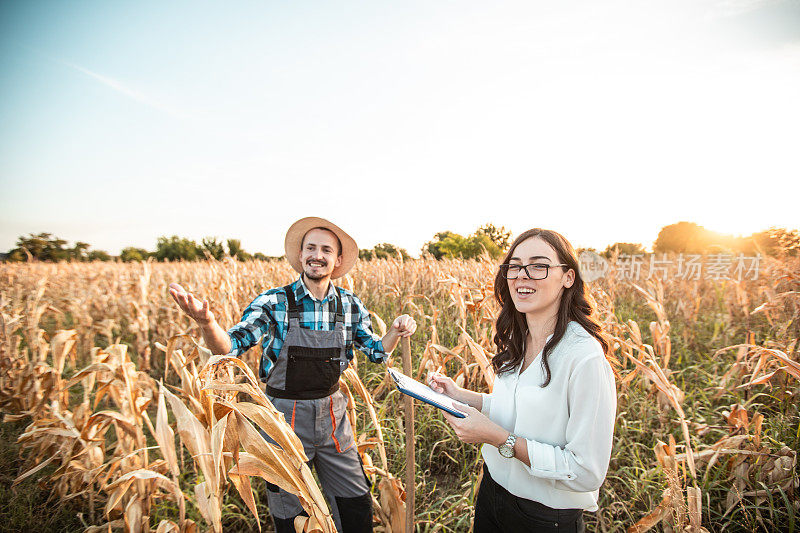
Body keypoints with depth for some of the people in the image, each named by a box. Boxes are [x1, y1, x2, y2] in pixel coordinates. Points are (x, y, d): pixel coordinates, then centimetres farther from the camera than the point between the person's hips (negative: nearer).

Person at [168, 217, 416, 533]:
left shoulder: (350, 305, -4)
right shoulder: (274, 302, -14)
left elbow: (375, 352, 6)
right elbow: (230, 347, -21)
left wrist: (395, 332, -14)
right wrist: (207, 322, -41)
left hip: (332, 412, 3)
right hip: (285, 413, -2)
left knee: (356, 504, 15)